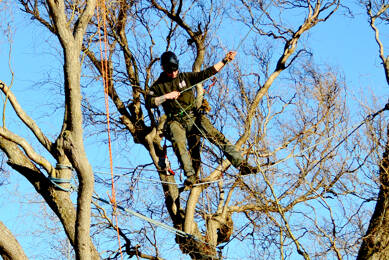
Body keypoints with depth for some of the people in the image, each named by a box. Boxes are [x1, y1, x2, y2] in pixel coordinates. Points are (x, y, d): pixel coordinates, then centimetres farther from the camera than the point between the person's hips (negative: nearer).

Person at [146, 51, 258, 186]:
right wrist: (166, 96, -12)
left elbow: (207, 73, 11)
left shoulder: (185, 77, 14)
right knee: (179, 144, -32)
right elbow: (149, 102, -1)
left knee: (216, 136, -19)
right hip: (176, 121, -1)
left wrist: (225, 61, 5)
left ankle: (241, 164, -23)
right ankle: (191, 177, -38)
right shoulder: (158, 86, 11)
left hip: (193, 117, 1)